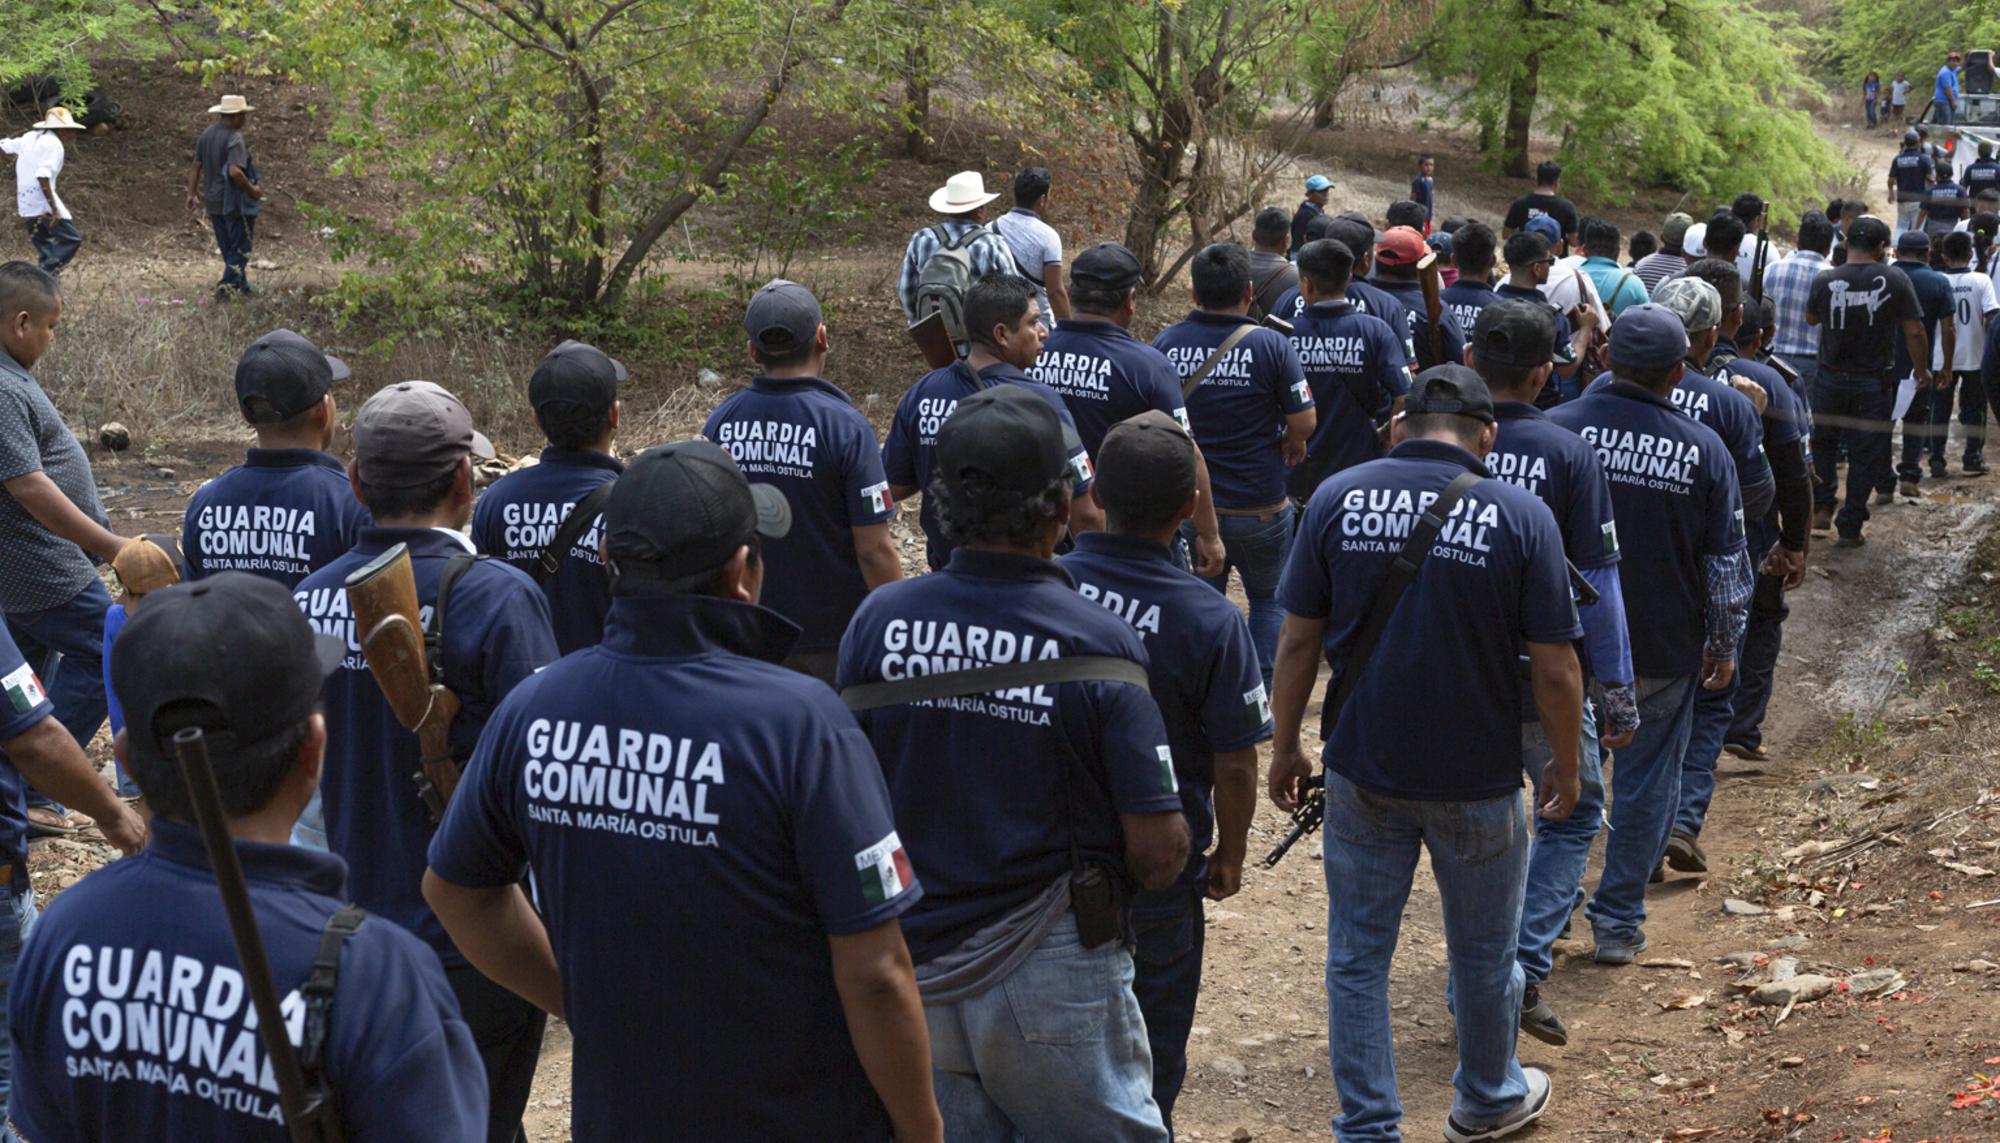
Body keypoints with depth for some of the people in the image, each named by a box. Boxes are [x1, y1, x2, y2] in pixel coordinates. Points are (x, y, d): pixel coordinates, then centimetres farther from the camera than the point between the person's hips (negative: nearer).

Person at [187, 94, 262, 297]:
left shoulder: (206, 134, 6)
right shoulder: (235, 138, -19)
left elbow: (196, 167, 10)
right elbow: (235, 172, -30)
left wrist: (192, 193, 17)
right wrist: (252, 190, -17)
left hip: (212, 202, 8)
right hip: (233, 201, -8)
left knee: (226, 247, 18)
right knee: (240, 246, 4)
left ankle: (241, 283, 30)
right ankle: (227, 284, -2)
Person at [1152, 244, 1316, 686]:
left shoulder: (1165, 343, -6)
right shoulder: (1270, 345, -14)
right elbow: (1304, 422, -11)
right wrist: (1291, 445, 11)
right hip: (1258, 507, -2)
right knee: (1268, 598, 20)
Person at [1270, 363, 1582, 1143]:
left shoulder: (1337, 498, -6)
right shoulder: (1520, 515, -11)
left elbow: (1298, 641, -3)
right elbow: (1555, 670, -10)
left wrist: (1285, 746, 9)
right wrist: (1566, 767, 6)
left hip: (1362, 767, 1)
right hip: (1477, 778, -1)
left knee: (1357, 955, 12)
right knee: (1483, 953, 20)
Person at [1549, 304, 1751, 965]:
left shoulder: (1557, 430, -11)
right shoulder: (1704, 450, -7)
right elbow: (1727, 564, -1)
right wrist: (1724, 646, 12)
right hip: (1665, 649, 0)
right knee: (1647, 781, 12)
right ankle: (1619, 922, 18)